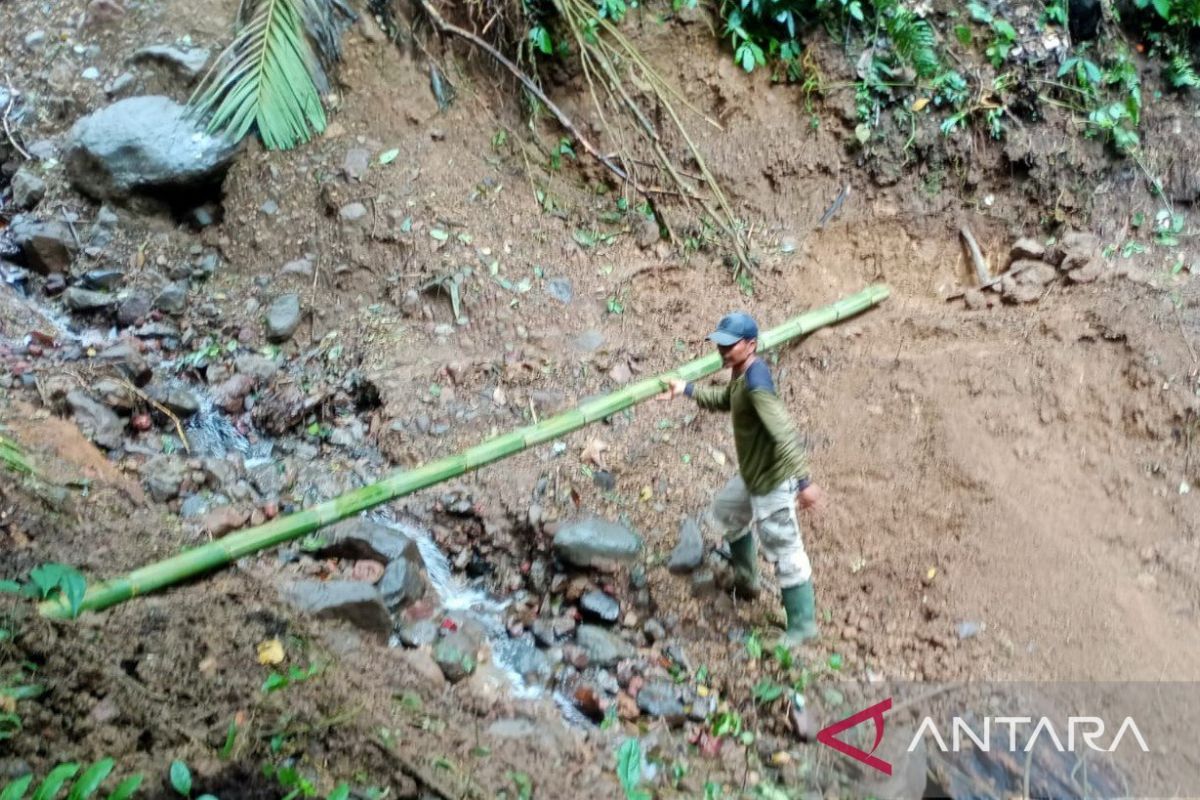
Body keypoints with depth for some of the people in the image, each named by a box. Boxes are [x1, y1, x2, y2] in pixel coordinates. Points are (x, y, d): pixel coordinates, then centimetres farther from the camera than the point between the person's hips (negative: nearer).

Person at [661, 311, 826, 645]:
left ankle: (803, 625, 14)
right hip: (751, 474, 11)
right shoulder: (742, 373, 0)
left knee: (784, 551, 0)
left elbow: (784, 433, -37)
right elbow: (725, 399, 23)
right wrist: (687, 390, 17)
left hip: (771, 482, -11)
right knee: (727, 511, 32)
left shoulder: (756, 381, -31)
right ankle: (746, 580, 51)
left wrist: (803, 481, -41)